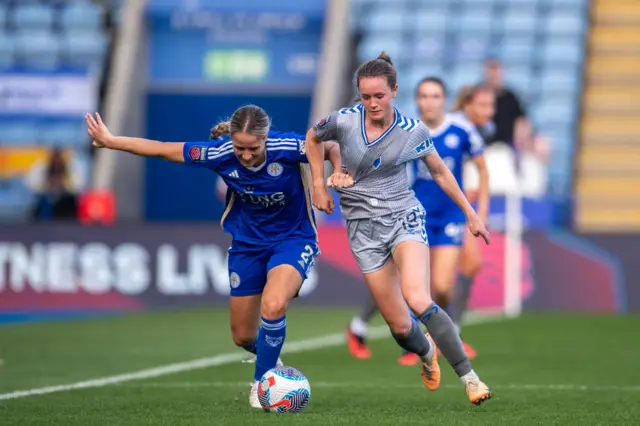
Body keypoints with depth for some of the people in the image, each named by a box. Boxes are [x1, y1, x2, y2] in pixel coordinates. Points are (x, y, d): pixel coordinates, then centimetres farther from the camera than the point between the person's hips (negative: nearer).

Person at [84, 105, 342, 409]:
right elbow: (162, 149, -11)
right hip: (247, 243, 4)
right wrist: (110, 141, -8)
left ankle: (262, 382, -8)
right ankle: (269, 356, 47)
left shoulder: (288, 148, -28)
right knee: (243, 337, 10)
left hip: (292, 239, -4)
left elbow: (333, 148, -10)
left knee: (273, 305, -31)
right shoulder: (220, 153, -21)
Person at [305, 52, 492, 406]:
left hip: (404, 217, -2)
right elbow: (312, 138, 13)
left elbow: (440, 173, 8)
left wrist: (470, 214, 12)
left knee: (417, 299, -29)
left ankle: (469, 377, -25)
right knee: (400, 326, 0)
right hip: (363, 228, 2)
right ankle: (426, 353, 38)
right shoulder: (343, 121, -10)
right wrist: (319, 185, 6)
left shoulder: (413, 131, -9)